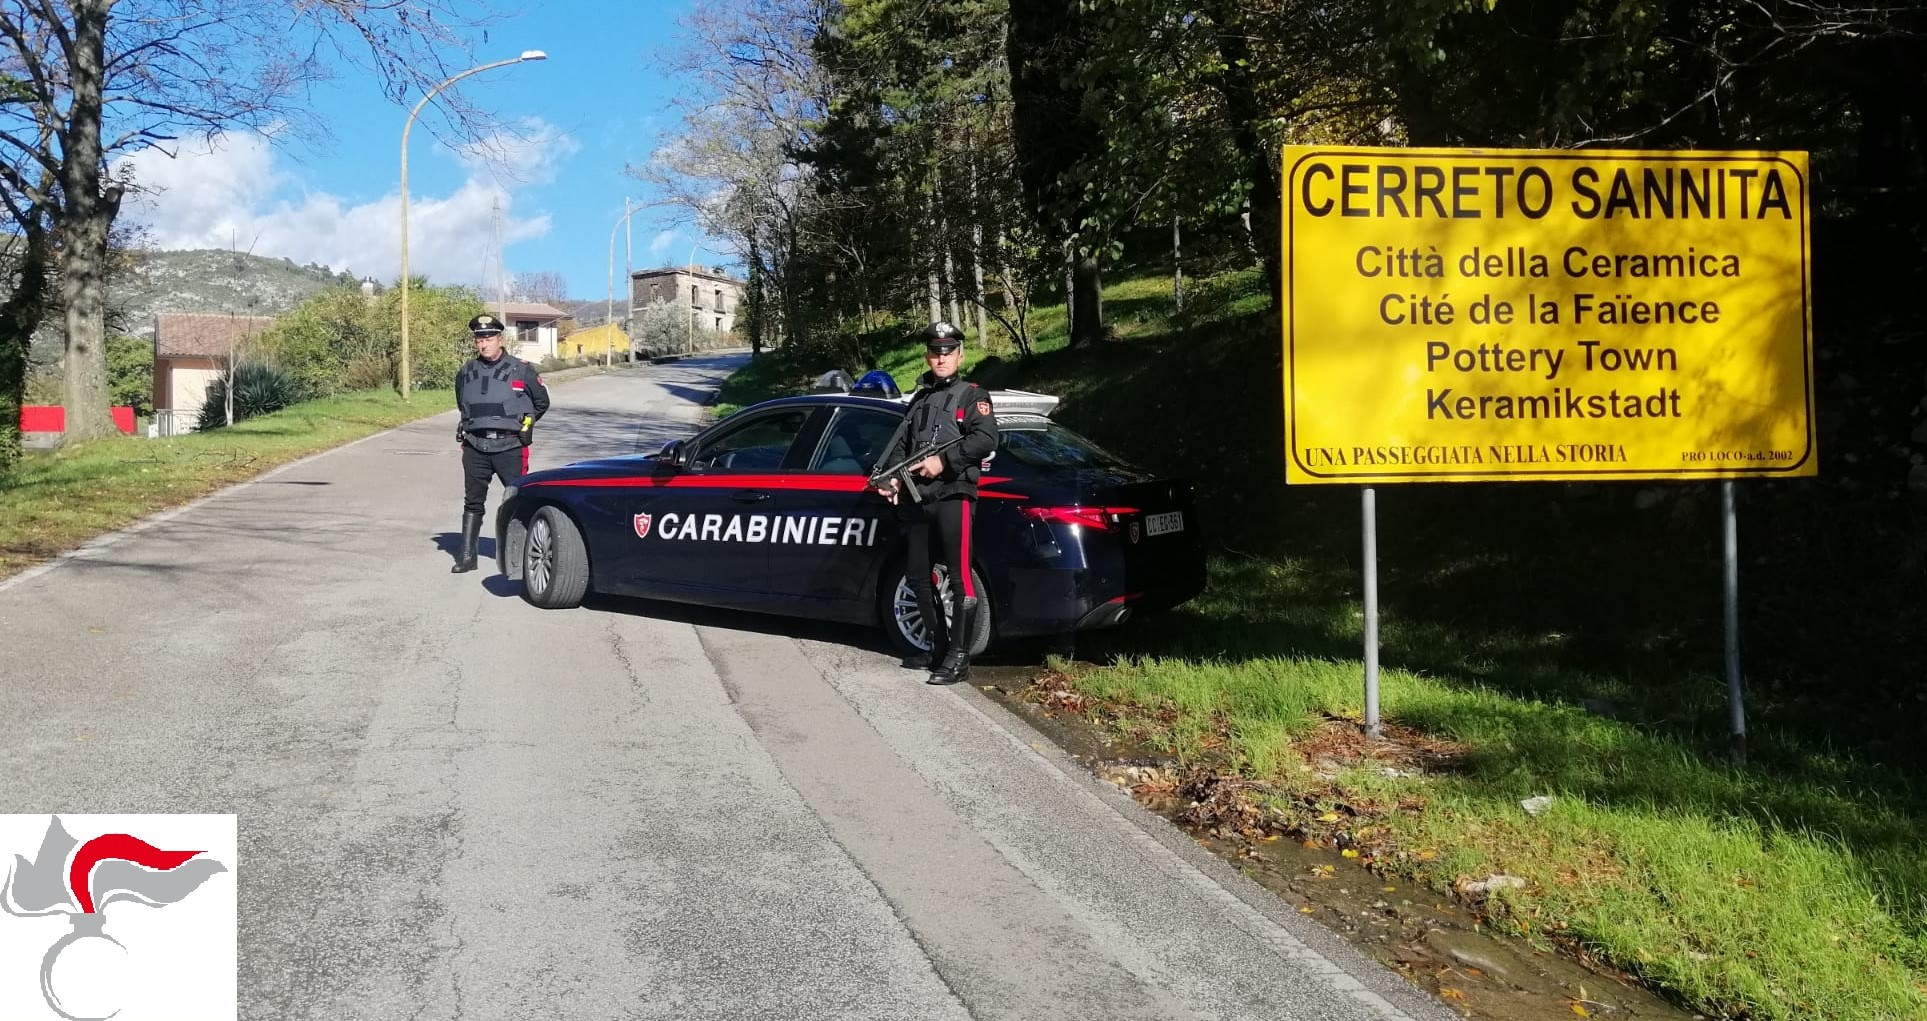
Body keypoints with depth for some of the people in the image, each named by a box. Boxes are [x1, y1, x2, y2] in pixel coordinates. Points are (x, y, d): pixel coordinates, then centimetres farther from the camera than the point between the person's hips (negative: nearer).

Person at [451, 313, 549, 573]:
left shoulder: (521, 370, 0)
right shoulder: (465, 373, 11)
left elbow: (542, 402, 11)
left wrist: (525, 423, 6)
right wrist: (471, 426, 16)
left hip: (510, 446, -4)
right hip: (475, 447, 4)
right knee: (472, 501, 8)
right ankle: (467, 556, 14)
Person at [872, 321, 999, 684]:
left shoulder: (971, 394, 4)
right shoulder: (919, 399, 23)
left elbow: (987, 438, -12)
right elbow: (901, 444, 19)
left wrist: (944, 460, -17)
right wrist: (892, 477, 0)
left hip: (953, 496, -7)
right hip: (918, 500, 8)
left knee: (959, 577, -7)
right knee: (918, 575, 11)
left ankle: (958, 659, -7)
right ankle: (939, 648, 22)